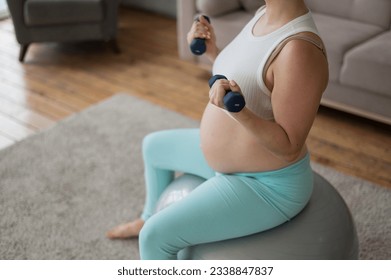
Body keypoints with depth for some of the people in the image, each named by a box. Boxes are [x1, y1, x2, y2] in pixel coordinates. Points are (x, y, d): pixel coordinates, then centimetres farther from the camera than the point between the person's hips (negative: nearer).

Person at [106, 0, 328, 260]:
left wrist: (236, 110, -42)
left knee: (154, 237, -18)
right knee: (153, 146, 26)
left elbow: (288, 146, -28)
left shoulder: (301, 50, -32)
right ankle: (150, 217, 53)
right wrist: (212, 51, -1)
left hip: (267, 186, -10)